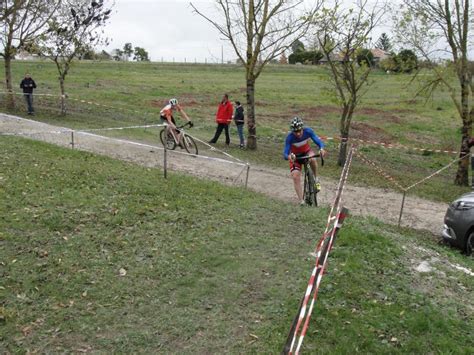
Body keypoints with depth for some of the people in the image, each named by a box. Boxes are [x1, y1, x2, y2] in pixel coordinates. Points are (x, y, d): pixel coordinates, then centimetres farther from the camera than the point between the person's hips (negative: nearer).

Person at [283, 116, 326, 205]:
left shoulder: (308, 131, -27)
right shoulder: (290, 137, -31)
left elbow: (318, 141, -26)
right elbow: (285, 154, -33)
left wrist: (321, 148, -49)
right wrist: (288, 157, -57)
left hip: (306, 152, 1)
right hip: (295, 156, -1)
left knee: (312, 159, -34)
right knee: (296, 177, -15)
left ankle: (316, 179, -9)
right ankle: (301, 201, -6)